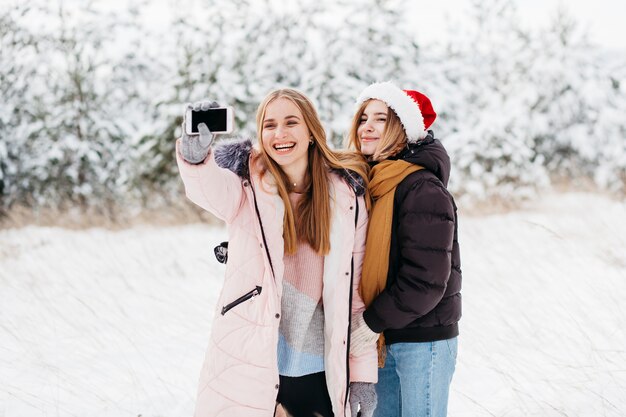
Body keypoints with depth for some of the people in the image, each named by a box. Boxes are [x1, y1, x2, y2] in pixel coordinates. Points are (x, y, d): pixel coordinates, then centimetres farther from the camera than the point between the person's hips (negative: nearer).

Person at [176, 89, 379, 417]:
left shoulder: (346, 197, 3)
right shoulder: (248, 184, -2)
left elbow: (356, 289, 6)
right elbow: (212, 188, -27)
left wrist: (363, 372, 4)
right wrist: (194, 153, -49)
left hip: (320, 371, 2)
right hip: (248, 364, -2)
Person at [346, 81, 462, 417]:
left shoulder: (424, 189, -16)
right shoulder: (366, 184, 9)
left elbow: (426, 280, -20)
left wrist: (374, 321, -14)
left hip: (423, 341, -7)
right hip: (383, 339, 8)